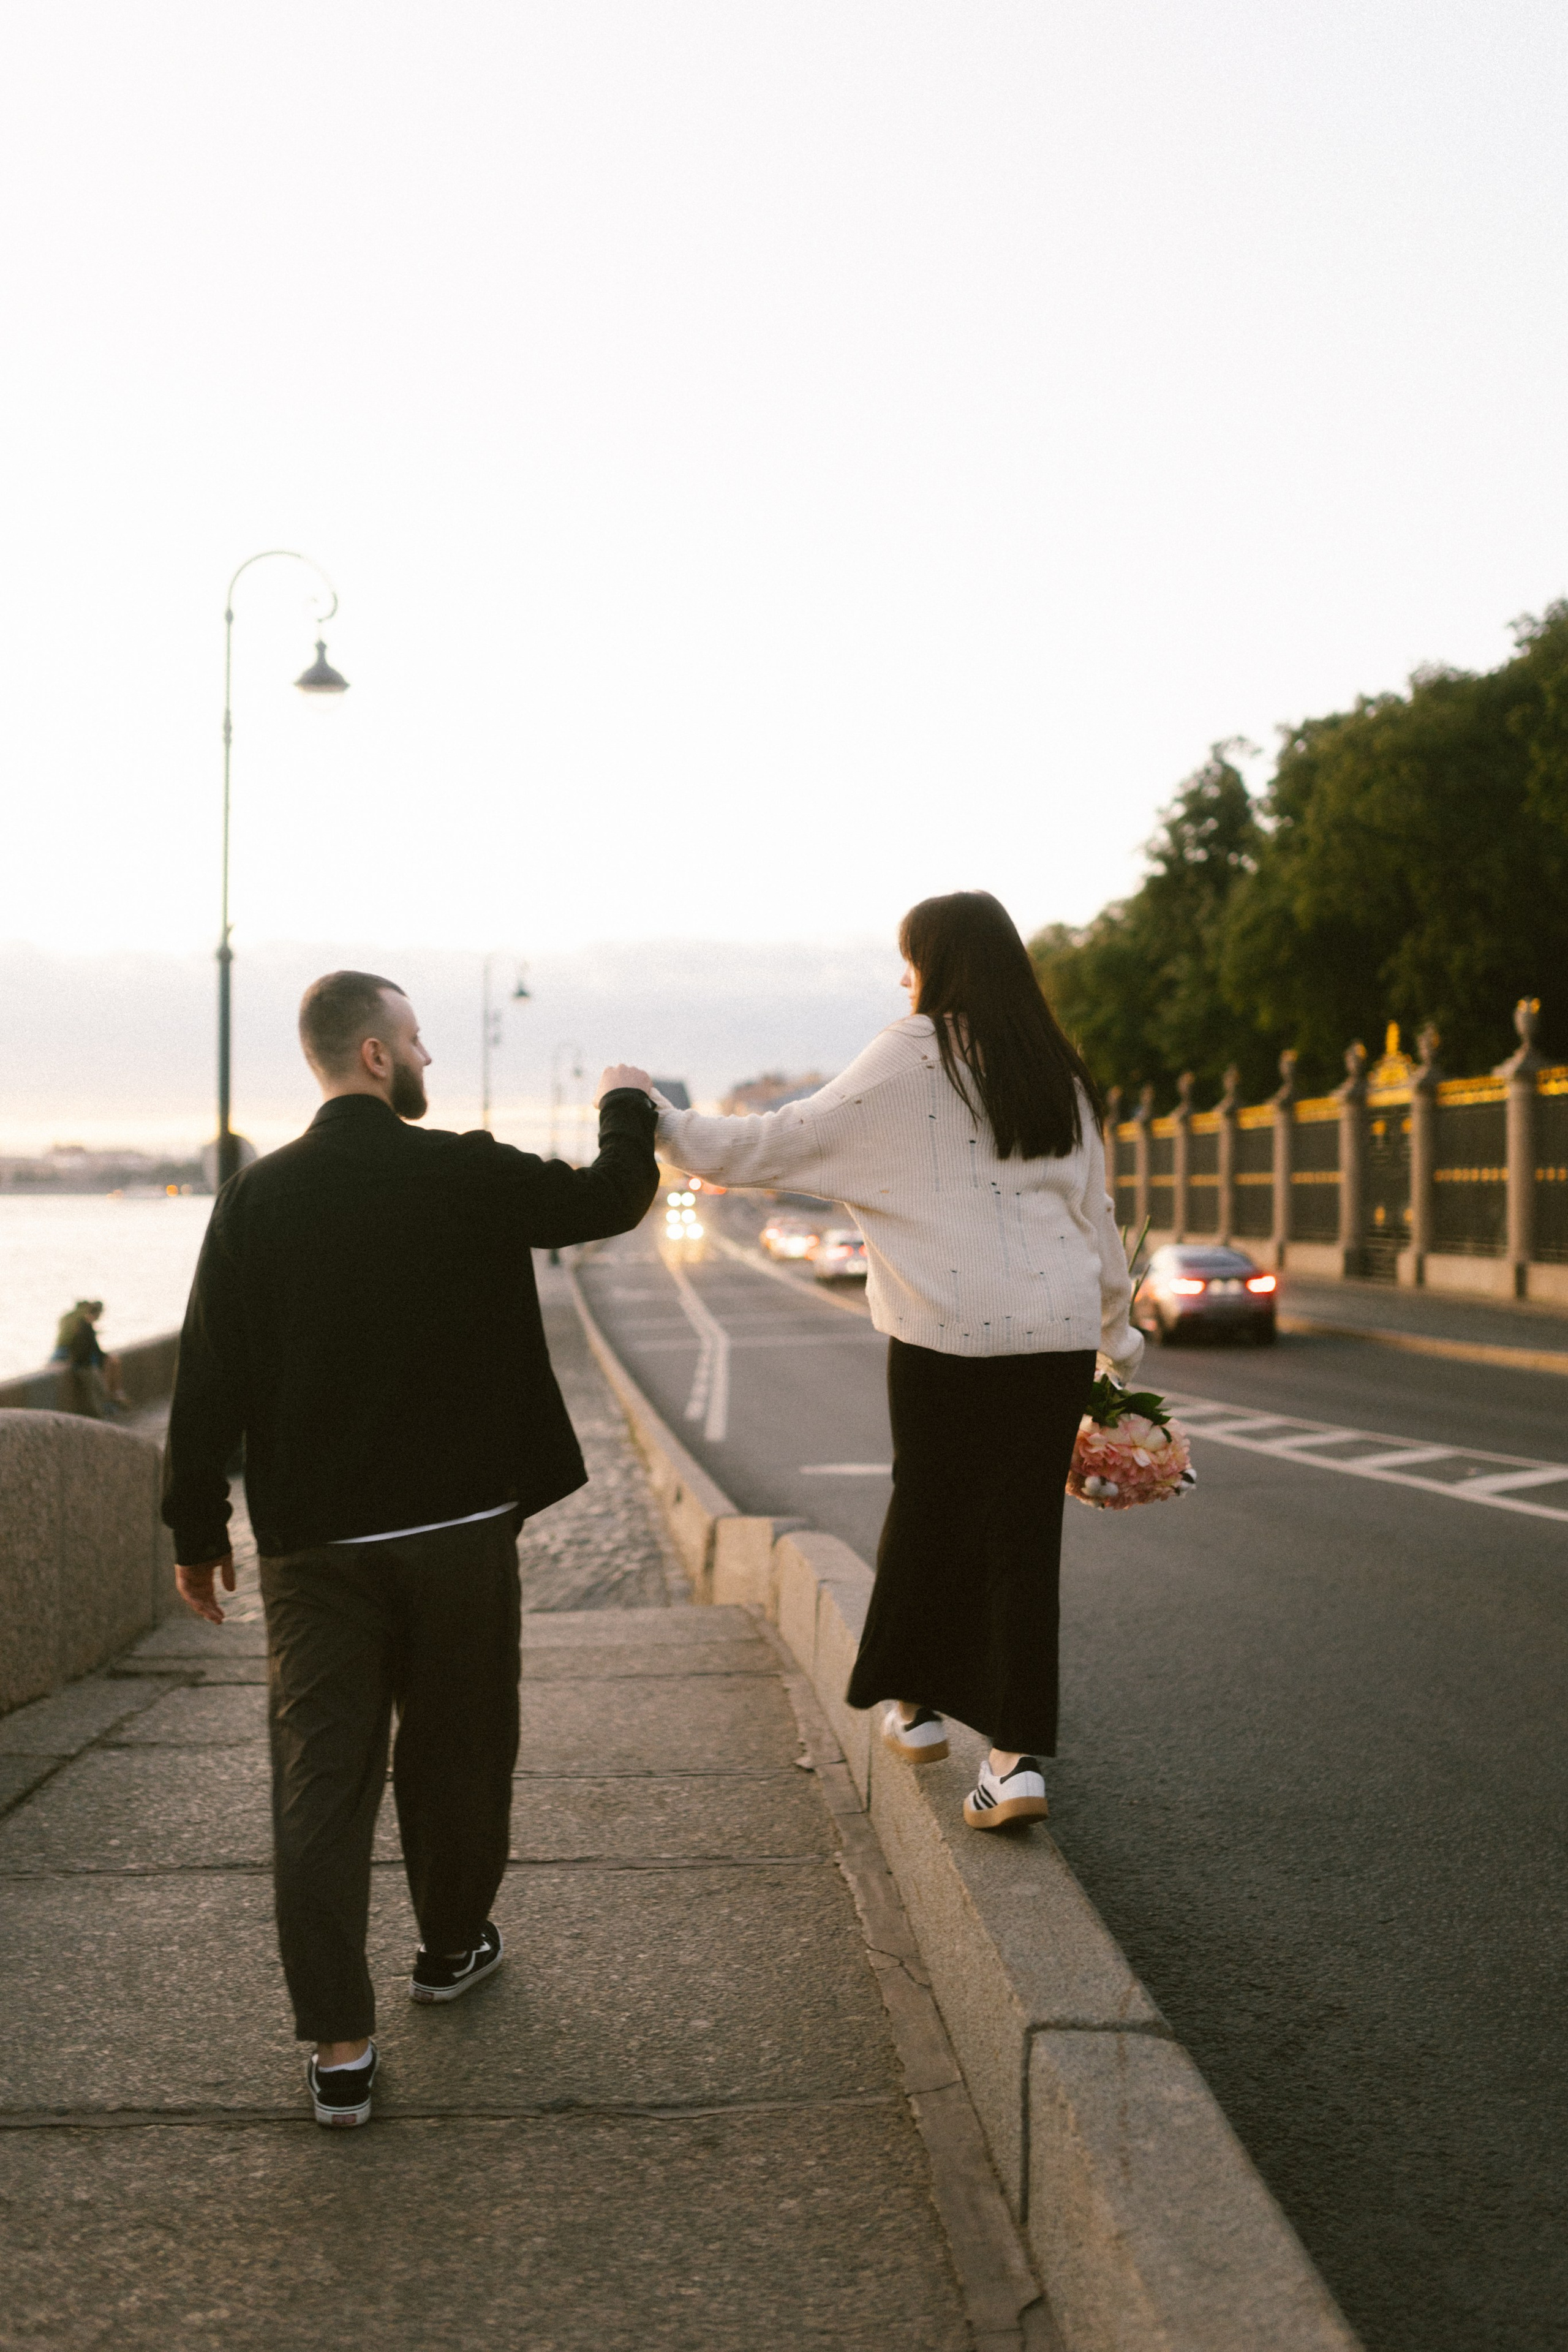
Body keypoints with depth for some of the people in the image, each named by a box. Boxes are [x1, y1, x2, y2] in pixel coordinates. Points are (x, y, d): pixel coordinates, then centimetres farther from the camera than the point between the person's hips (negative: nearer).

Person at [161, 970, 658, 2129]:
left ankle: (339, 2042, 2)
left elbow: (209, 1376, -2)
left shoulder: (257, 1196, -4)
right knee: (457, 1751, 18)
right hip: (459, 1524, -1)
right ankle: (453, 1945, 38)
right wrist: (629, 1107, 25)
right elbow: (614, 1198, 4)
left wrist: (198, 1527, 7)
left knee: (320, 1780, 3)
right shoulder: (469, 1176, -10)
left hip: (314, 1542, 1)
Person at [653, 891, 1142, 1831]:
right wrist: (1115, 1330, 27)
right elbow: (1096, 1214, 16)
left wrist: (664, 1122, 4)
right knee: (1025, 1533, 4)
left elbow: (785, 1143, -5)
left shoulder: (912, 1058, -4)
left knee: (929, 1509, 15)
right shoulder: (1060, 1075, 12)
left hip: (949, 1334, -4)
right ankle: (1021, 1753, -2)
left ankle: (917, 1702, 31)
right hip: (1059, 1333, 4)